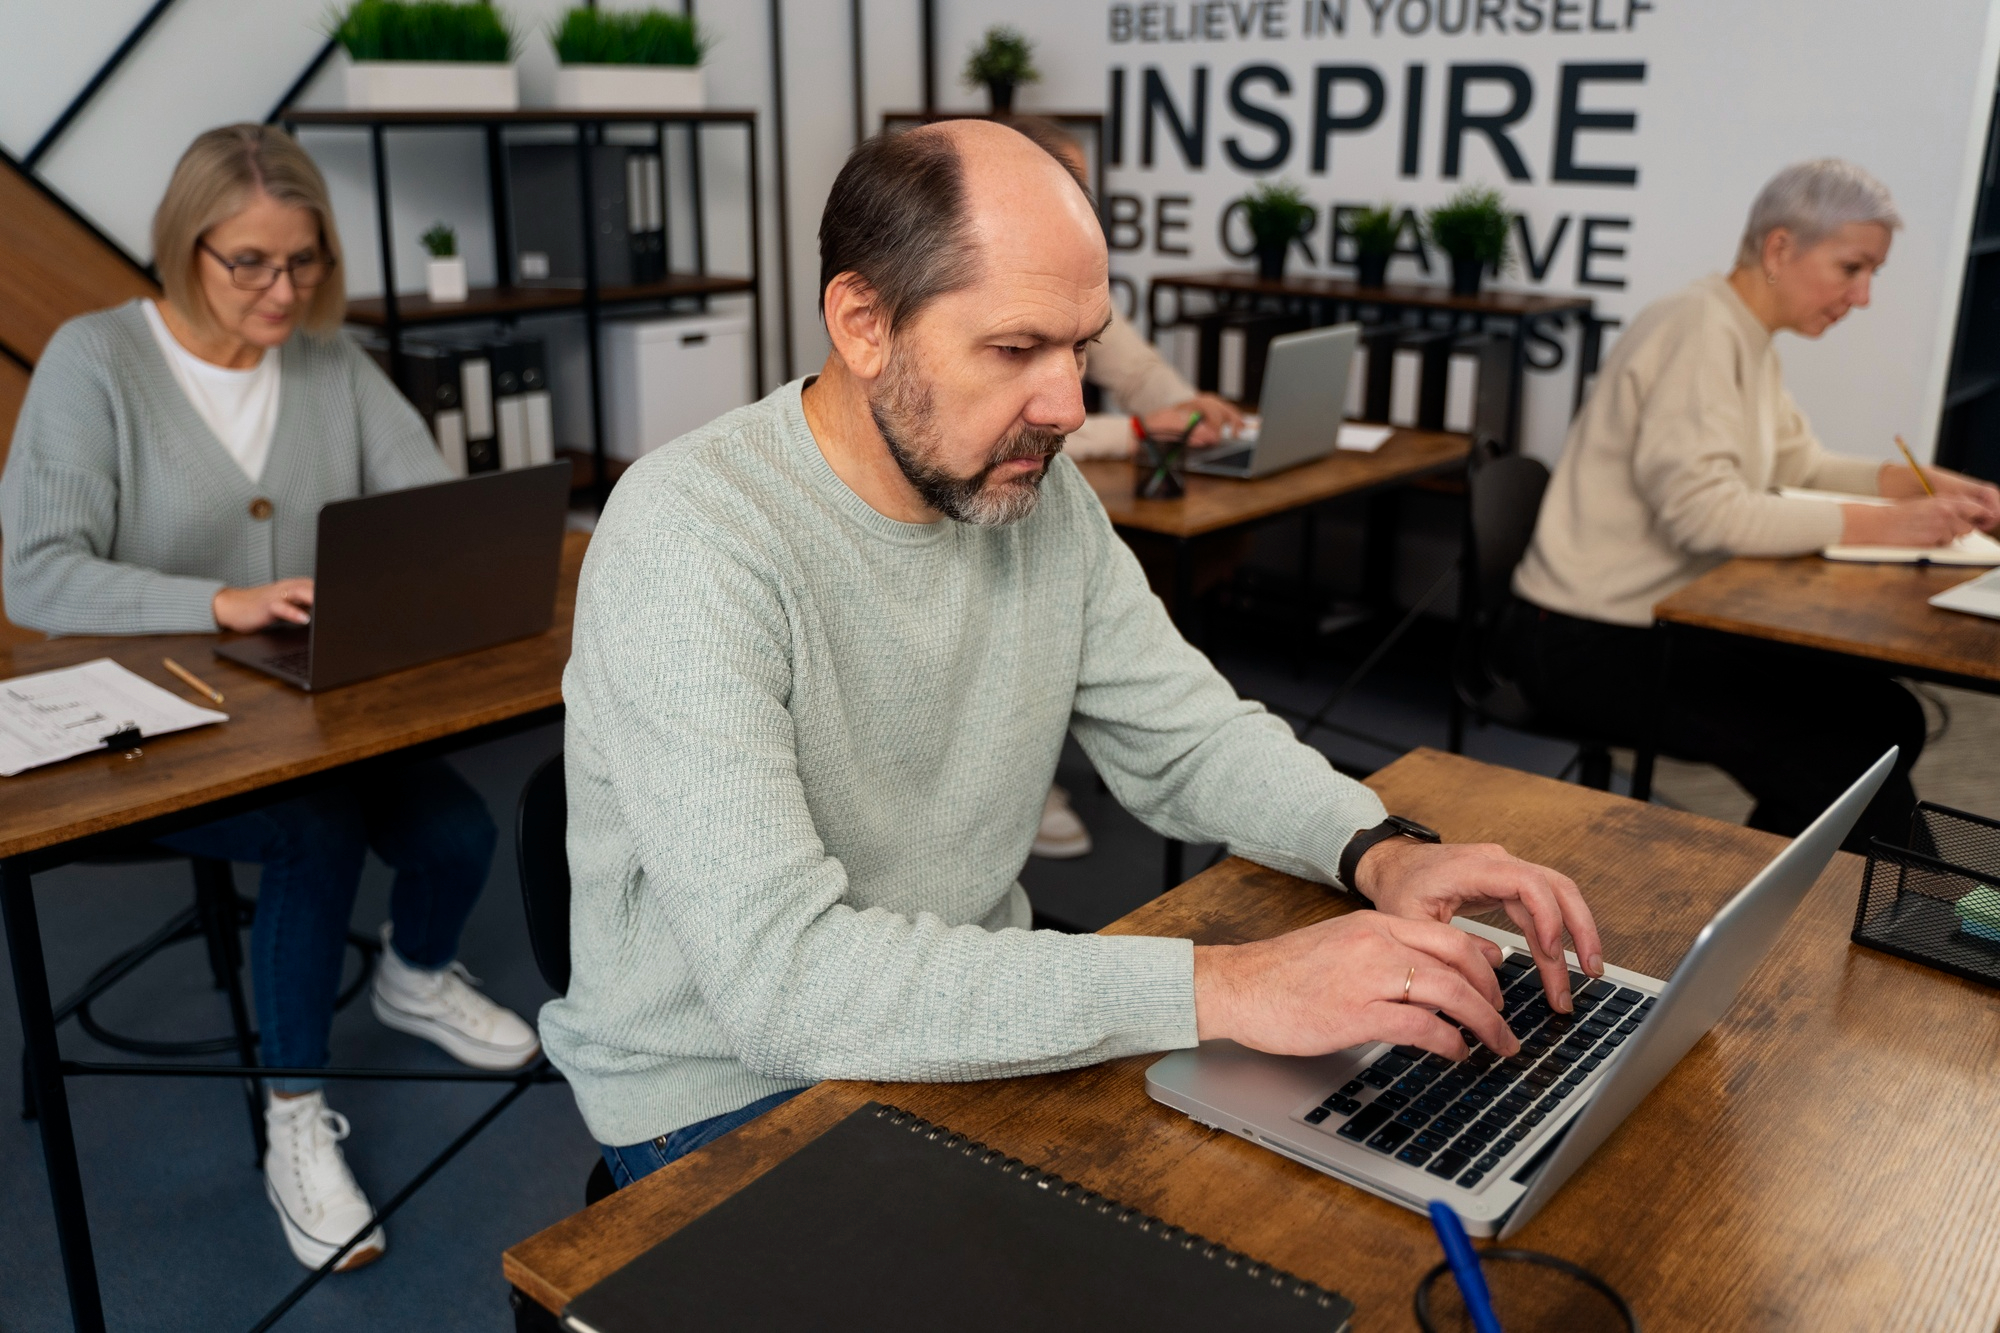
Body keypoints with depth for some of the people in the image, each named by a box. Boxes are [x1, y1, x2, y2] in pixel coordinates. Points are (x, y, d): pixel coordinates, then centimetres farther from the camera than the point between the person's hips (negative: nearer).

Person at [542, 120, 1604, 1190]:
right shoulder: (688, 536, -26)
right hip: (727, 1093, -6)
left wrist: (1381, 853, -14)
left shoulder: (1039, 491, -2)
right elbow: (778, 975, -34)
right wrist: (1218, 989, -37)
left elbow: (1190, 740, 7)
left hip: (980, 1021, 7)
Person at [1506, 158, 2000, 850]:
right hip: (1590, 642, -10)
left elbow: (1798, 464, 21)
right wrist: (1878, 525, -24)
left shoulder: (1749, 338, 14)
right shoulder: (1700, 326, -17)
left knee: (1889, 718, 7)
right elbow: (1700, 508, -27)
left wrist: (1921, 482, 6)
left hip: (1656, 619, 10)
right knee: (1849, 759, -15)